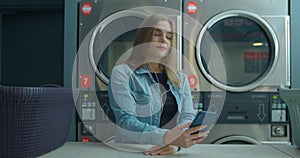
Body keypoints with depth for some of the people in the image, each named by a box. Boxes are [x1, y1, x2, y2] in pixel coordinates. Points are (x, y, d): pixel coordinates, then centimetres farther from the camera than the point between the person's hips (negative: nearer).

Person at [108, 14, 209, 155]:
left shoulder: (180, 78, 12)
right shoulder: (122, 73, -2)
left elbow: (188, 117, 3)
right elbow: (125, 120, -12)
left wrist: (175, 143, -18)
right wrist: (167, 137, -27)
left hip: (169, 152, 3)